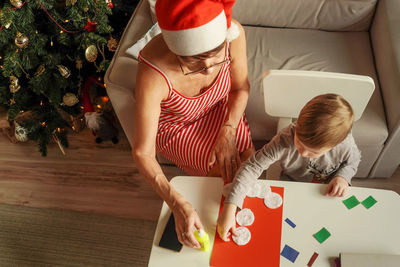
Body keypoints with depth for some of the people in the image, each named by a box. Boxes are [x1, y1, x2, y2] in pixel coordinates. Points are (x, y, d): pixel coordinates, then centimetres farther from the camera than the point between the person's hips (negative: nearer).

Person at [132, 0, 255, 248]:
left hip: (218, 109, 3)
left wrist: (227, 133, -22)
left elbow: (240, 88, -9)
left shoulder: (233, 33, -30)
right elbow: (142, 152, -32)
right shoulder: (154, 73, -40)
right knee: (231, 172, -15)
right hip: (176, 128, -3)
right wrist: (177, 204, -41)